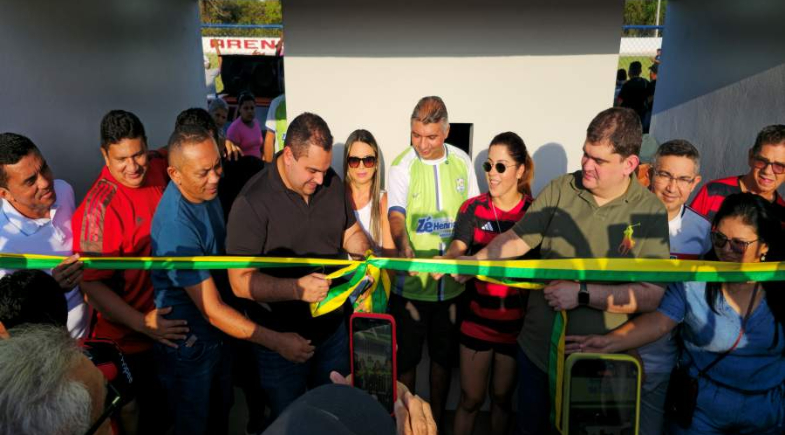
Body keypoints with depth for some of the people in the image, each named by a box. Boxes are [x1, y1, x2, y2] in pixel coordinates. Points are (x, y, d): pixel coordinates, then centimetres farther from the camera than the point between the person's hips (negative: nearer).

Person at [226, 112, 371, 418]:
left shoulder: (332, 183, -5)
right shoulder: (253, 202, -22)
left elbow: (351, 232, 9)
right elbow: (241, 282, -22)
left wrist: (366, 252, -13)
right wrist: (296, 288, -36)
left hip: (333, 327, 5)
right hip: (282, 340, -4)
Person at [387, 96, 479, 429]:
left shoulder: (462, 162, 2)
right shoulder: (402, 166, -9)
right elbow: (396, 214, -23)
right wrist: (404, 249, -42)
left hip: (453, 280, 3)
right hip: (410, 282, -3)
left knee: (444, 354, 18)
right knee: (406, 356, 10)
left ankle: (437, 418, 39)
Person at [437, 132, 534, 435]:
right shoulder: (473, 208, -5)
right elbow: (457, 248, -18)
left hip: (517, 321, 1)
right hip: (478, 318, 0)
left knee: (502, 396, 18)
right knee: (471, 398, 10)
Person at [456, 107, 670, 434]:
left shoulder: (650, 211, -11)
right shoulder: (560, 190, -6)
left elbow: (651, 296, -15)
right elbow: (517, 238, -5)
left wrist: (582, 294, -22)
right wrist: (474, 261, -21)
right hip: (536, 348, 2)